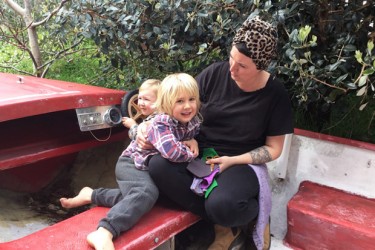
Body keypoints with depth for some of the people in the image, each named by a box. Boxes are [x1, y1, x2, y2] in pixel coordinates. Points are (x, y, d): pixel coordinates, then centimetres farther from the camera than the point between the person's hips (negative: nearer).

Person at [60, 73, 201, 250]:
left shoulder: (193, 121, -5)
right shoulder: (161, 123, -26)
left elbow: (193, 134, 18)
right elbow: (172, 152, -42)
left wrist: (193, 142, -7)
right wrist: (191, 154, -21)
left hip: (153, 169, 8)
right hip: (132, 163, -8)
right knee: (147, 192, -34)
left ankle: (91, 195, 7)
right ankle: (103, 234, -45)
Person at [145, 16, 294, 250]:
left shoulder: (275, 94, -10)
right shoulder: (215, 73, -6)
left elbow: (273, 148, -4)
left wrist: (233, 161, -17)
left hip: (242, 163, -3)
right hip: (199, 152, 4)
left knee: (221, 205, -37)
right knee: (158, 166, -28)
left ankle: (253, 217, 3)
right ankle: (228, 223, -13)